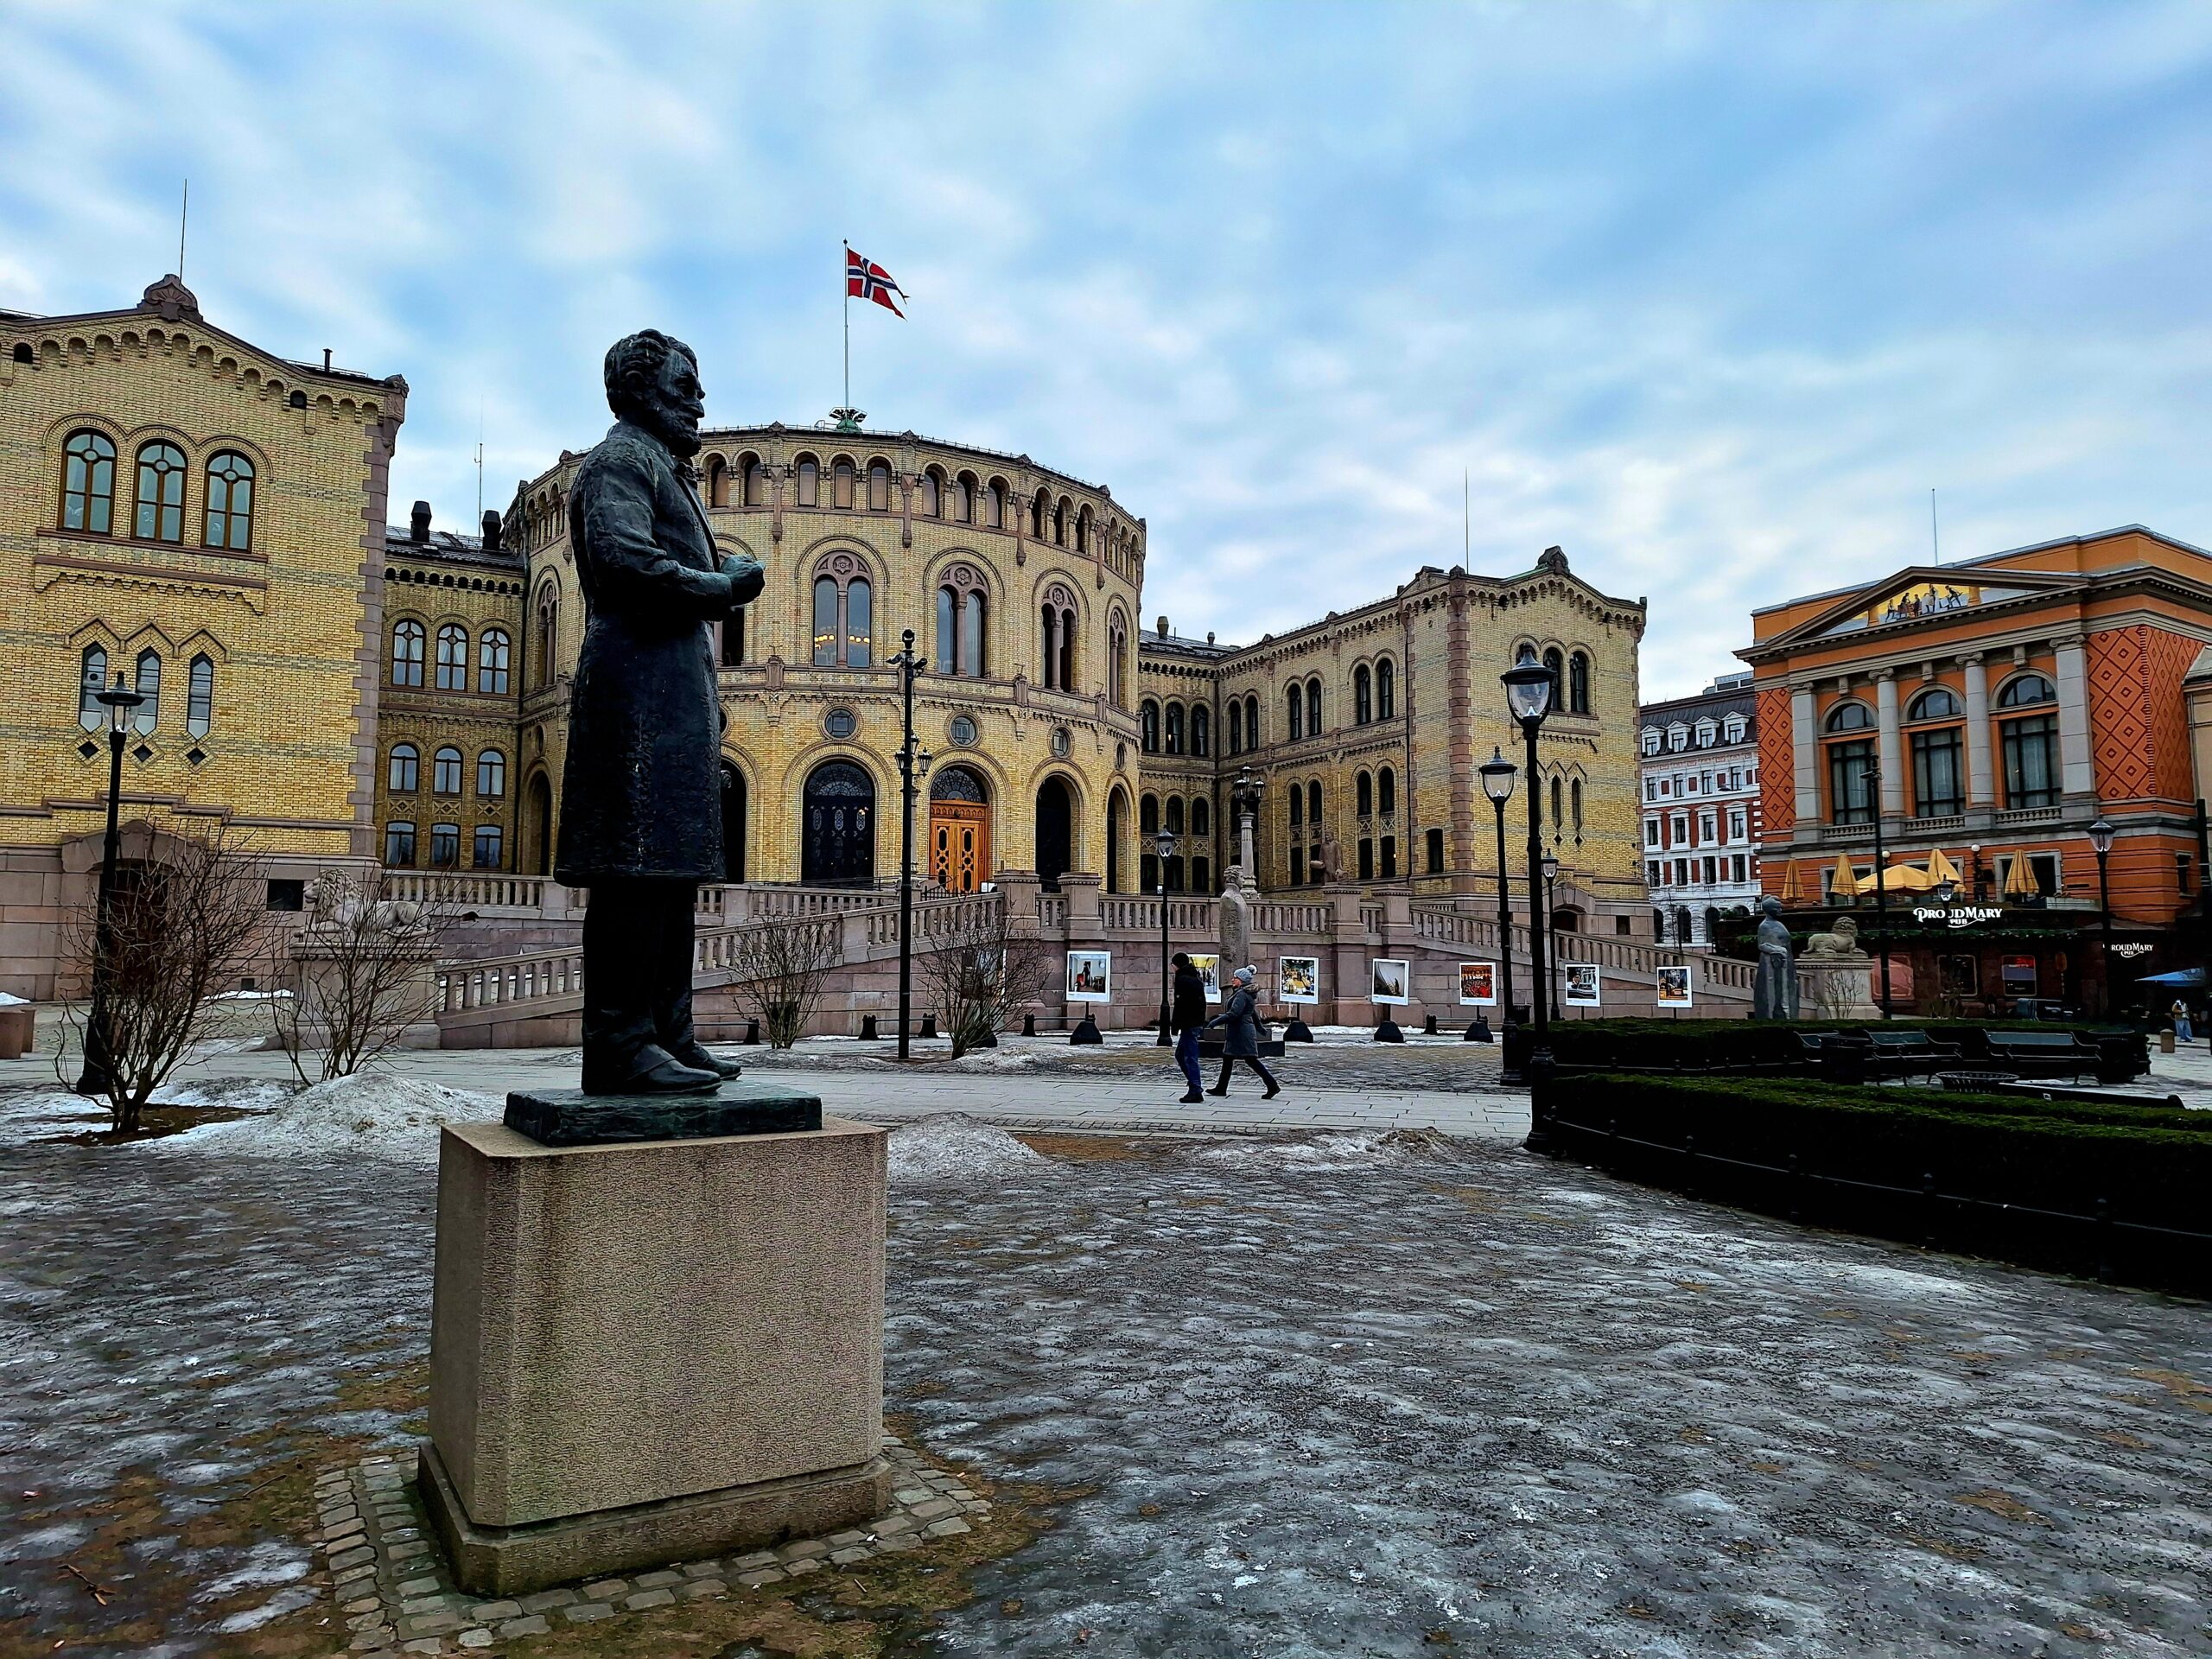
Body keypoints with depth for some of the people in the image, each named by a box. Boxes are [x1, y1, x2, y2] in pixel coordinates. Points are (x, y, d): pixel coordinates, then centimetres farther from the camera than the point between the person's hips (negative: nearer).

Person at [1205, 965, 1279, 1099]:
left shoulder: (1242, 995, -17)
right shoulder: (1242, 993, 15)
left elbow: (1233, 1014, -25)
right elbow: (1254, 1014, 23)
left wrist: (1215, 1022, -21)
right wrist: (1259, 1028, 31)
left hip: (1242, 1032, -11)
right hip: (1236, 1032, 11)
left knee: (1251, 1060, -8)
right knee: (1227, 1058, 14)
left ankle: (1273, 1086, -7)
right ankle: (1221, 1088, 20)